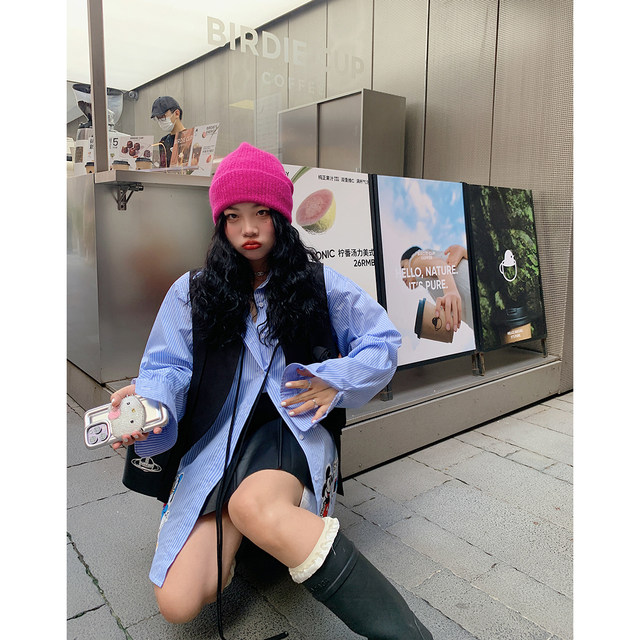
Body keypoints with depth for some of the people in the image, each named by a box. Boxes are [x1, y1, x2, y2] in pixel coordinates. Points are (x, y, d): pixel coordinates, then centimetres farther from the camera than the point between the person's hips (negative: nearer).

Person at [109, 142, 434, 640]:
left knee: (255, 506, -40)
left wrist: (337, 381, -4)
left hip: (293, 424, -2)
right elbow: (167, 369, 6)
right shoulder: (191, 294, 12)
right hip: (218, 438, 3)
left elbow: (384, 341, 12)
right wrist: (147, 403, -18)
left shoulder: (318, 284, 9)